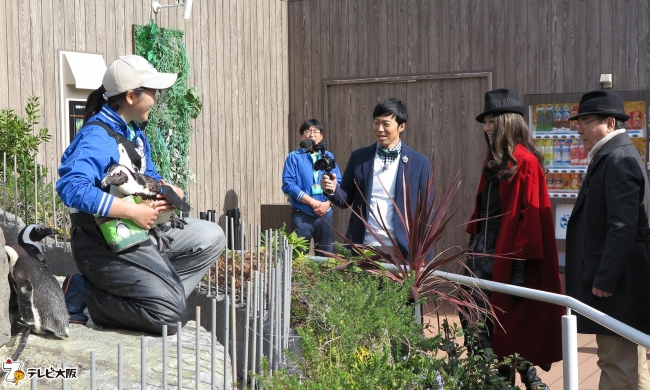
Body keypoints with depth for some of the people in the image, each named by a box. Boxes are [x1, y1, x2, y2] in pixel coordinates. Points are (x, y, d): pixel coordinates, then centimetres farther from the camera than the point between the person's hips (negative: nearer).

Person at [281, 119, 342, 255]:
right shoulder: (294, 157, 2)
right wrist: (313, 202, -14)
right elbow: (288, 184, -9)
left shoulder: (328, 156, 11)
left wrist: (327, 203, -12)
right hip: (302, 215, -3)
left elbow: (338, 183, 4)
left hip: (325, 214, 3)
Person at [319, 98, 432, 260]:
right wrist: (332, 189, -15)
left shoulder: (419, 162, -1)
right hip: (362, 248, 2)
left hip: (400, 250, -1)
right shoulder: (359, 157, 4)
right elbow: (346, 200, 7)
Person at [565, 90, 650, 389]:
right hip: (611, 277, 11)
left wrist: (604, 280, -21)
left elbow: (623, 227, -23)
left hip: (616, 284, -11)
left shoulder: (619, 159, -16)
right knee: (618, 361, 18)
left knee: (620, 366, -5)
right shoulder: (609, 157, 16)